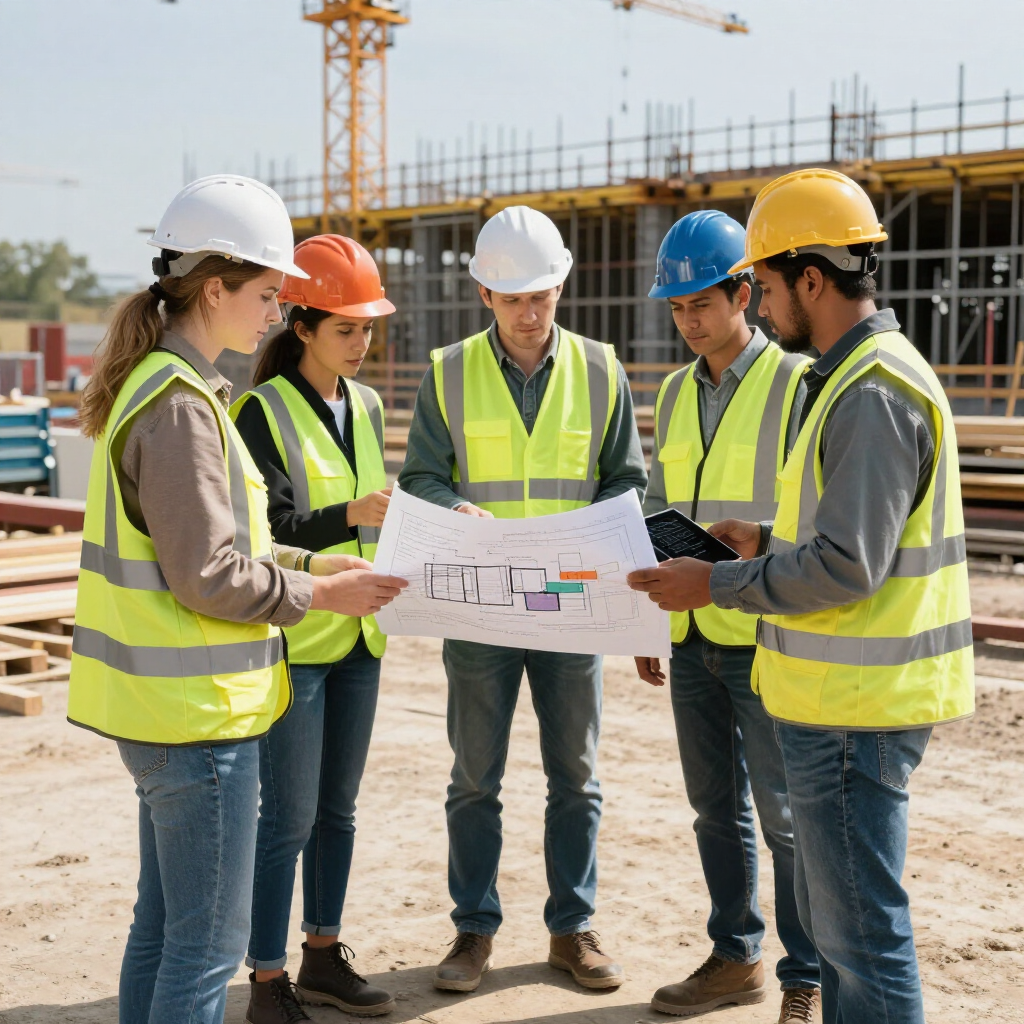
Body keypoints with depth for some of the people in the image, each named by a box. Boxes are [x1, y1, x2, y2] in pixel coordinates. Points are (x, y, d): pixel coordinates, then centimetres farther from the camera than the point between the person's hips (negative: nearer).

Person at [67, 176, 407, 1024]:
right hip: (198, 710, -10)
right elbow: (209, 577, -21)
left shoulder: (161, 387, 13)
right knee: (208, 946, 1)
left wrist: (312, 561, 9)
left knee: (163, 930, 20)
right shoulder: (179, 406, -19)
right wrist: (318, 594, -8)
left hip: (162, 707, 10)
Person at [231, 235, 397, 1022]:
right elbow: (266, 531, -17)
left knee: (338, 807, 15)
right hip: (293, 640, -7)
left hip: (359, 637, 7)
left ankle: (324, 956, 29)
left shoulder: (366, 407, 10)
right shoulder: (263, 411, -12)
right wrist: (351, 515, -29)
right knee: (288, 818, -1)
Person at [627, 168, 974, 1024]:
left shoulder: (872, 392, -20)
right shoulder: (854, 375, 13)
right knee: (832, 914, 21)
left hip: (855, 709, -11)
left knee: (863, 928, 0)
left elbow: (846, 567, -24)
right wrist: (771, 538, 13)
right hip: (844, 697, 11)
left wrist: (715, 585, -16)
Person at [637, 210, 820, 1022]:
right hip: (694, 638, 6)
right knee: (717, 805, 14)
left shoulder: (797, 384, -8)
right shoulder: (677, 393, 12)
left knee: (783, 812, 0)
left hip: (765, 640, -6)